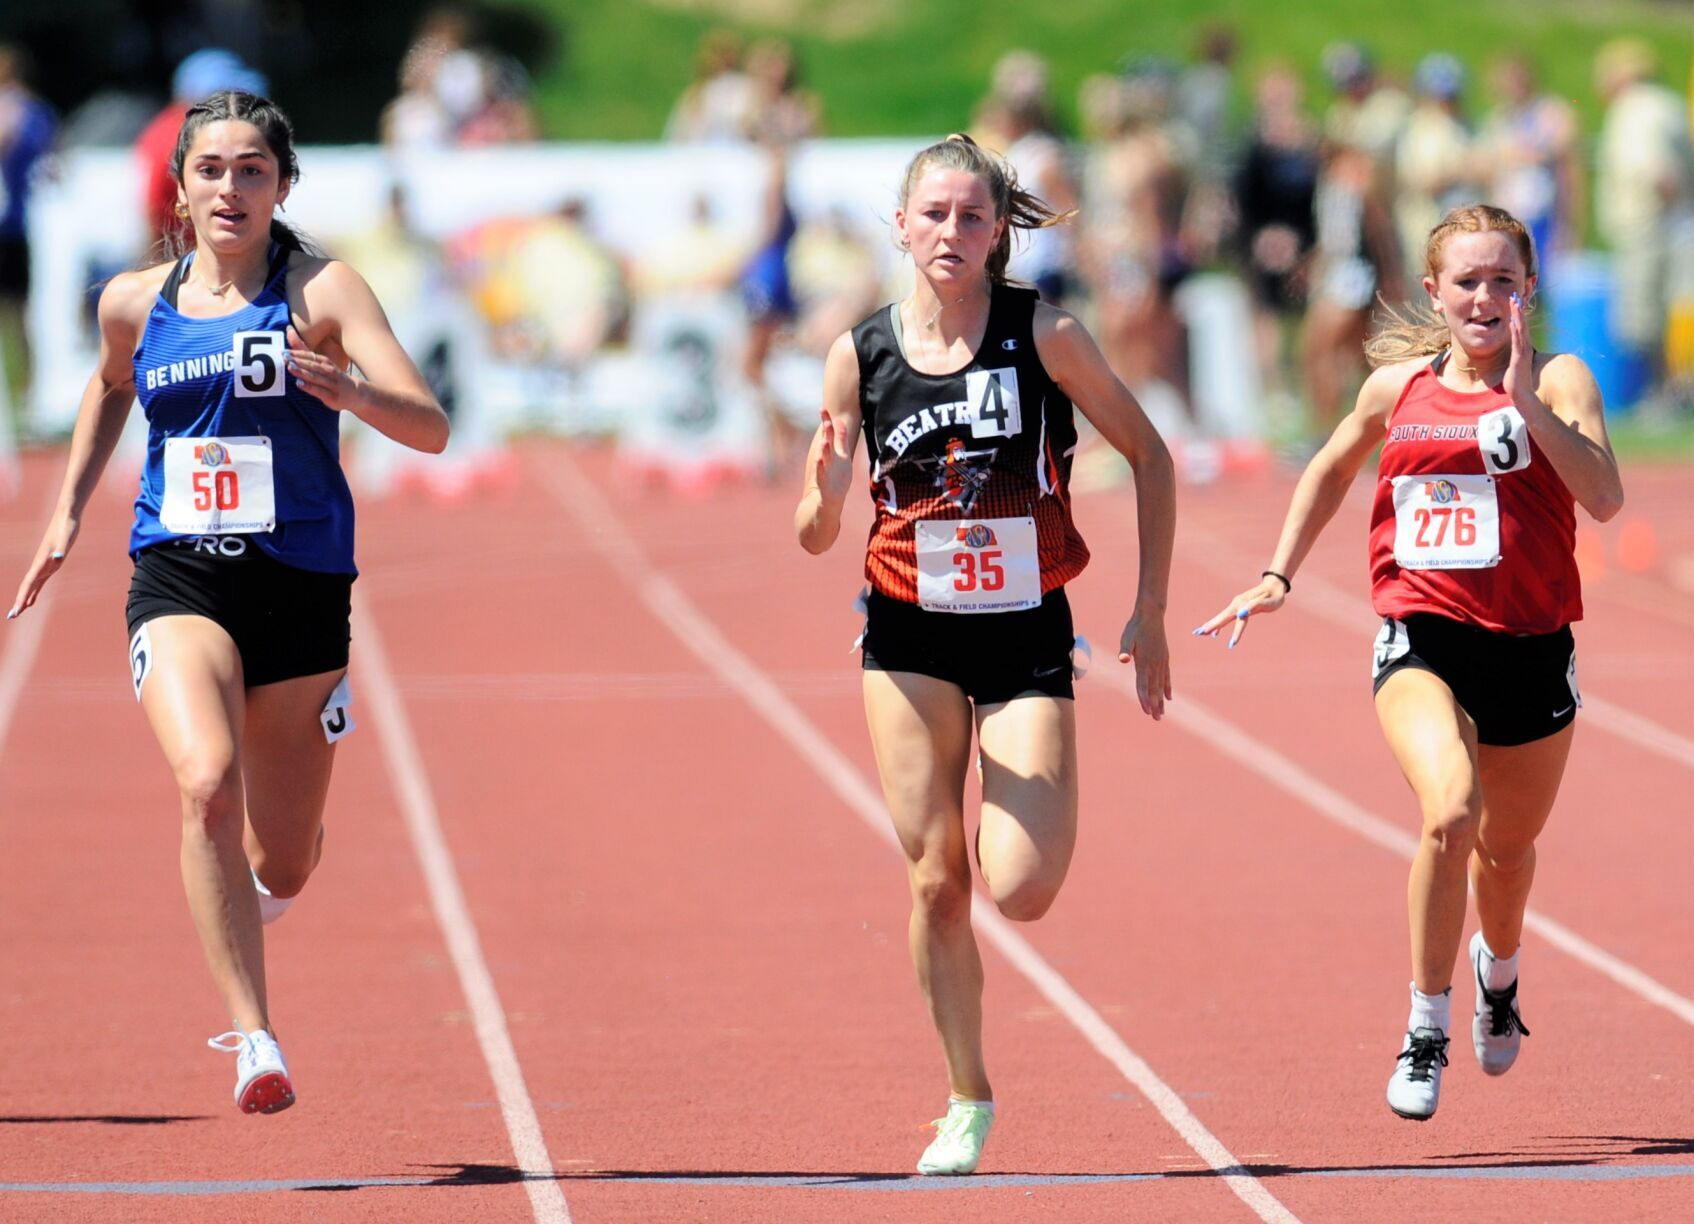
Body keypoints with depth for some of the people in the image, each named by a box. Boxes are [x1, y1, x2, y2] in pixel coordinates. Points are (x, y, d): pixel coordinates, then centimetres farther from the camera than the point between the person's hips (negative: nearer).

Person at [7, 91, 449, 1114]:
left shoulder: (321, 292, -5)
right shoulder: (136, 302, 5)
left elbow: (432, 428, -15)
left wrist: (345, 389, -33)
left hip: (300, 583, -1)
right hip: (178, 579, 1)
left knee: (282, 869, 9)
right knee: (207, 783, -29)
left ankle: (245, 899, 50)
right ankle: (255, 1041, -27)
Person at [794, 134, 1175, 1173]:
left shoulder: (1044, 334, -10)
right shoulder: (862, 355, -4)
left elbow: (1149, 455, 0)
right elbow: (816, 536, 1)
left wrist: (1151, 611, -3)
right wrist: (827, 492, -23)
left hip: (1028, 632, -1)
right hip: (911, 635, 2)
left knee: (1021, 891, -13)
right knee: (935, 878, -2)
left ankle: (1014, 814, 25)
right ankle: (968, 1101, 14)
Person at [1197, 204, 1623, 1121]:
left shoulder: (1558, 379, -4)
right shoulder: (1398, 386, 4)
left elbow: (1604, 498, -20)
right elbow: (1333, 470, 25)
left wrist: (1526, 401, -27)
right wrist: (1280, 574, 20)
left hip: (1530, 648, 0)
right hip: (1421, 638, 0)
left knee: (1508, 846, 19)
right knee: (1449, 811, -27)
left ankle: (1498, 969, 55)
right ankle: (1427, 1026, -13)